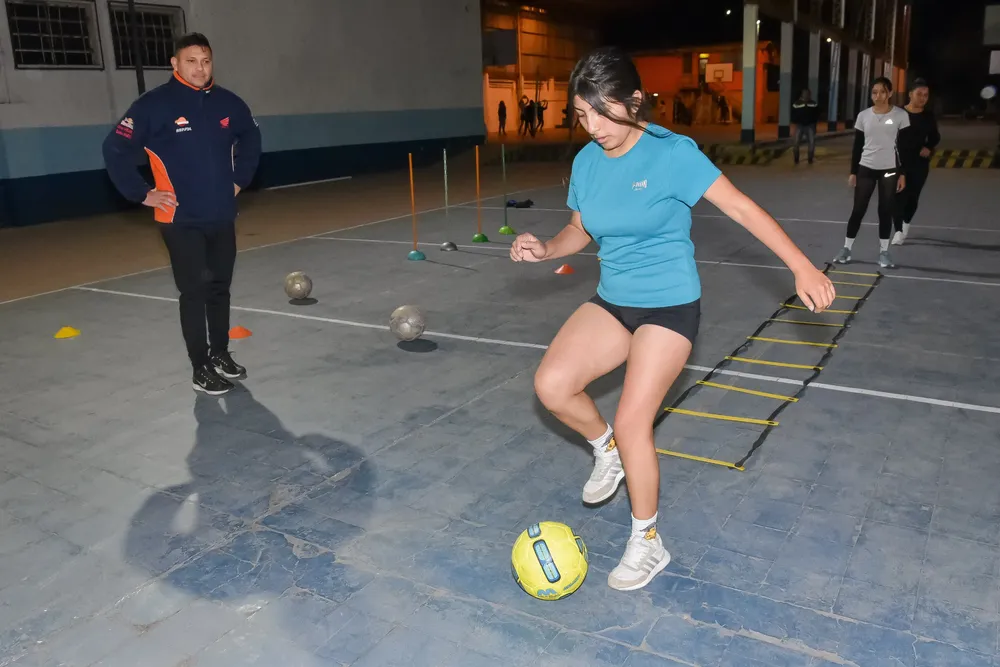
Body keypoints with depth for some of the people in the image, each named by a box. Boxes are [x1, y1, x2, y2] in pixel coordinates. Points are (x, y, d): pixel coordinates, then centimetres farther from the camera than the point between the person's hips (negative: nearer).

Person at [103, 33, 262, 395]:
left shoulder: (229, 103, 2)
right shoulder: (154, 105, -11)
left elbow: (251, 139, 22)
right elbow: (115, 150, -7)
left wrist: (240, 178, 15)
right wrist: (143, 194, -7)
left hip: (223, 217, 4)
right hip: (181, 220, -4)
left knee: (220, 288, 13)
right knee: (194, 293, 0)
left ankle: (221, 354, 28)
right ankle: (201, 368, 10)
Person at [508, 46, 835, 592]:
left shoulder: (672, 154, -16)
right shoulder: (586, 162, 1)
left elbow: (742, 208, -15)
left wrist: (802, 267, -20)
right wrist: (545, 250, -7)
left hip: (669, 306, -5)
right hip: (611, 302, 6)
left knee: (632, 425, -8)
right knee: (551, 385, -14)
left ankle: (648, 544, 16)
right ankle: (607, 449, 19)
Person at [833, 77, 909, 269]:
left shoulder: (901, 115, -3)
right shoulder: (863, 116, 1)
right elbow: (857, 146, 6)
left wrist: (902, 173, -5)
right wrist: (853, 172, 3)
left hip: (889, 170, -1)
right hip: (866, 169, 1)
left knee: (886, 212, 4)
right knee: (858, 210, 2)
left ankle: (884, 252, 13)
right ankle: (846, 248, 12)